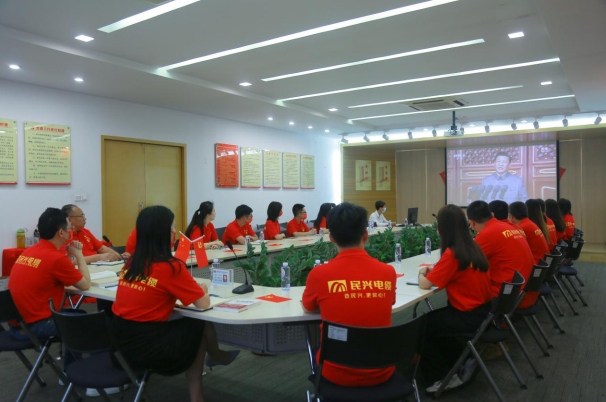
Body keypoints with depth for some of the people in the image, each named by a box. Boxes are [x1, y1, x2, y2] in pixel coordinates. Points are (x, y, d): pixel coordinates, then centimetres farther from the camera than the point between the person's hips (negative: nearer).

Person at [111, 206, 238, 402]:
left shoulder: (131, 262, 4)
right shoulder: (171, 266, -16)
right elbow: (203, 304, -9)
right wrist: (202, 290, 11)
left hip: (121, 342, 6)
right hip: (147, 347, -6)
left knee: (188, 327, 19)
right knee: (200, 324, 14)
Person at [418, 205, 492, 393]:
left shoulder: (451, 253, -22)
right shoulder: (474, 247, 3)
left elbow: (425, 284, -19)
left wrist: (422, 273, 2)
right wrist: (434, 270, 10)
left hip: (469, 317, -8)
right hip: (483, 310, 8)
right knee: (435, 319, 24)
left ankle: (438, 379, 19)